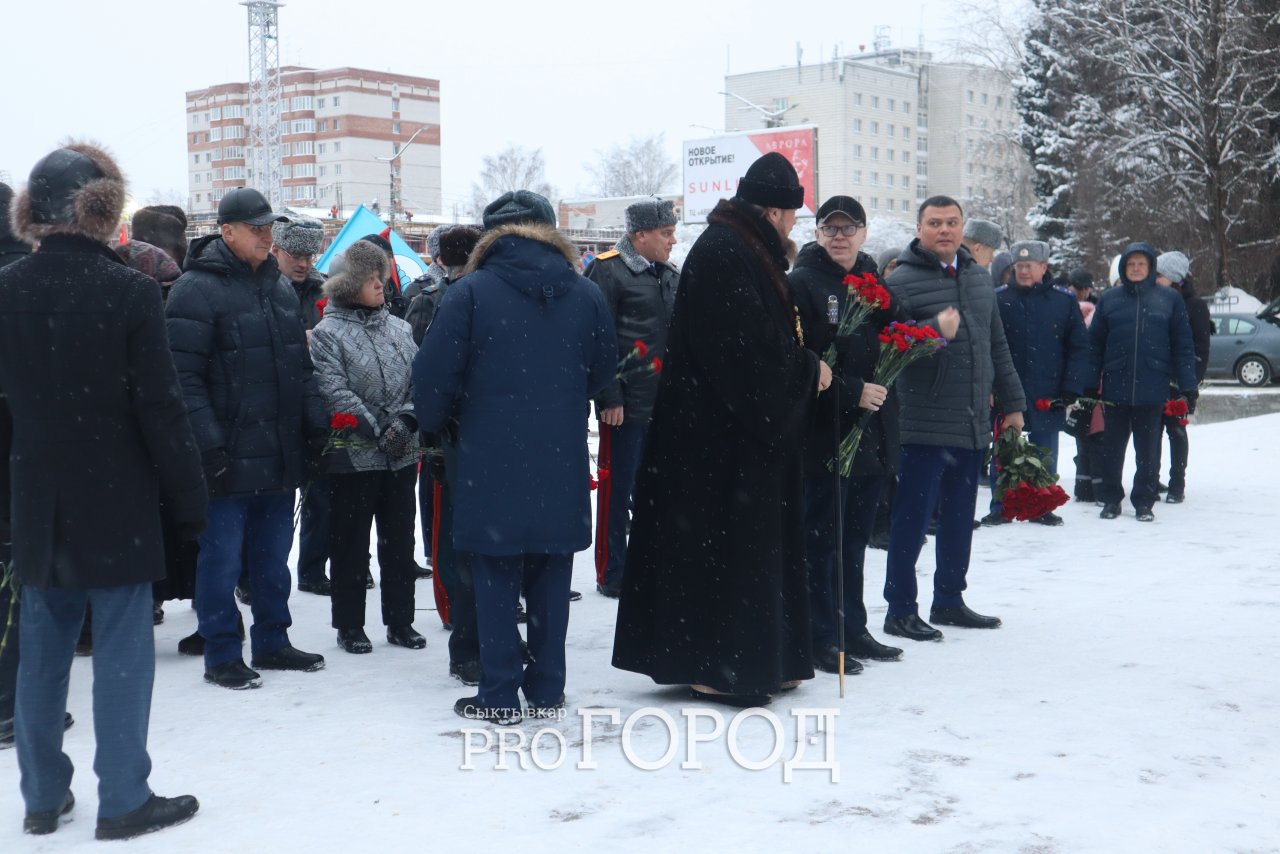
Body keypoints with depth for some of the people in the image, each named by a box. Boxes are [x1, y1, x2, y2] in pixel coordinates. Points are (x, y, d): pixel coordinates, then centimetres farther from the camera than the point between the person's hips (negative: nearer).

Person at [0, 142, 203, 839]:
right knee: (121, 650, 4)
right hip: (117, 501, -4)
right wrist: (188, 498, -5)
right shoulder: (130, 292, -15)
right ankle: (123, 800, 12)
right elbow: (160, 407, -13)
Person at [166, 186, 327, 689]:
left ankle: (272, 643, 27)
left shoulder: (279, 287, 13)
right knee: (222, 558, 2)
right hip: (229, 458, -7)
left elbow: (300, 364, 20)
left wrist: (315, 421, 11)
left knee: (273, 555, 15)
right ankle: (221, 656, 13)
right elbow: (183, 376, -16)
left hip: (280, 455, 7)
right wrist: (208, 445, -21)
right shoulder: (197, 289, -10)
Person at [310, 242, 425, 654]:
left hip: (402, 455, 5)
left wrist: (405, 423, -11)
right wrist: (378, 430, -18)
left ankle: (400, 621, 23)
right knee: (350, 545, 5)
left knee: (400, 542, 12)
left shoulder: (399, 328, 10)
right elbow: (334, 392, -14)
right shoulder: (327, 333, -5)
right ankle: (349, 626, 17)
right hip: (353, 457, -5)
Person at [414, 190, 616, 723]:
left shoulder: (470, 292, -8)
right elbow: (603, 370, 14)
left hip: (491, 464, -3)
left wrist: (433, 424, 12)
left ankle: (499, 696, 9)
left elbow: (433, 375, -8)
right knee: (550, 576, 13)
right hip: (562, 464, 3)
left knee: (496, 578, 6)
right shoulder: (586, 294, 3)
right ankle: (547, 689, 20)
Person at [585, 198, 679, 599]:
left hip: (665, 404, 7)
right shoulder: (607, 270, -9)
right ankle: (611, 574, 11)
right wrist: (610, 398, -18)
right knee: (617, 489, 1)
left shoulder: (670, 274, 14)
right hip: (625, 406, -7)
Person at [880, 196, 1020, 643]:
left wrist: (1011, 403, 19)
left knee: (960, 518, 14)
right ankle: (900, 609, 7)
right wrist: (936, 332, -29)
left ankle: (949, 600, 27)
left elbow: (997, 345, 19)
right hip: (924, 425, -7)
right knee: (912, 517, -2)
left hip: (973, 424, 7)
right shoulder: (900, 281, -8)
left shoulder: (979, 277, 14)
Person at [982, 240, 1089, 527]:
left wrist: (1071, 388, -5)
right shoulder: (998, 299, -1)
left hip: (1048, 395, 1)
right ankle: (1000, 507, 16)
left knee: (1045, 458, 10)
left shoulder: (1064, 301, 2)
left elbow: (1079, 347, 3)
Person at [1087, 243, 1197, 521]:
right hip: (1115, 387, 1)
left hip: (1152, 389, -1)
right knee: (1112, 446, 8)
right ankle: (1111, 499, 19)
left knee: (1148, 447, 6)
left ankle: (1144, 501, 16)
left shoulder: (1169, 300, 4)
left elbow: (1183, 345, 4)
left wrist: (1187, 384, -1)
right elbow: (1095, 343, 7)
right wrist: (1090, 383, 1)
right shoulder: (1109, 299, 6)